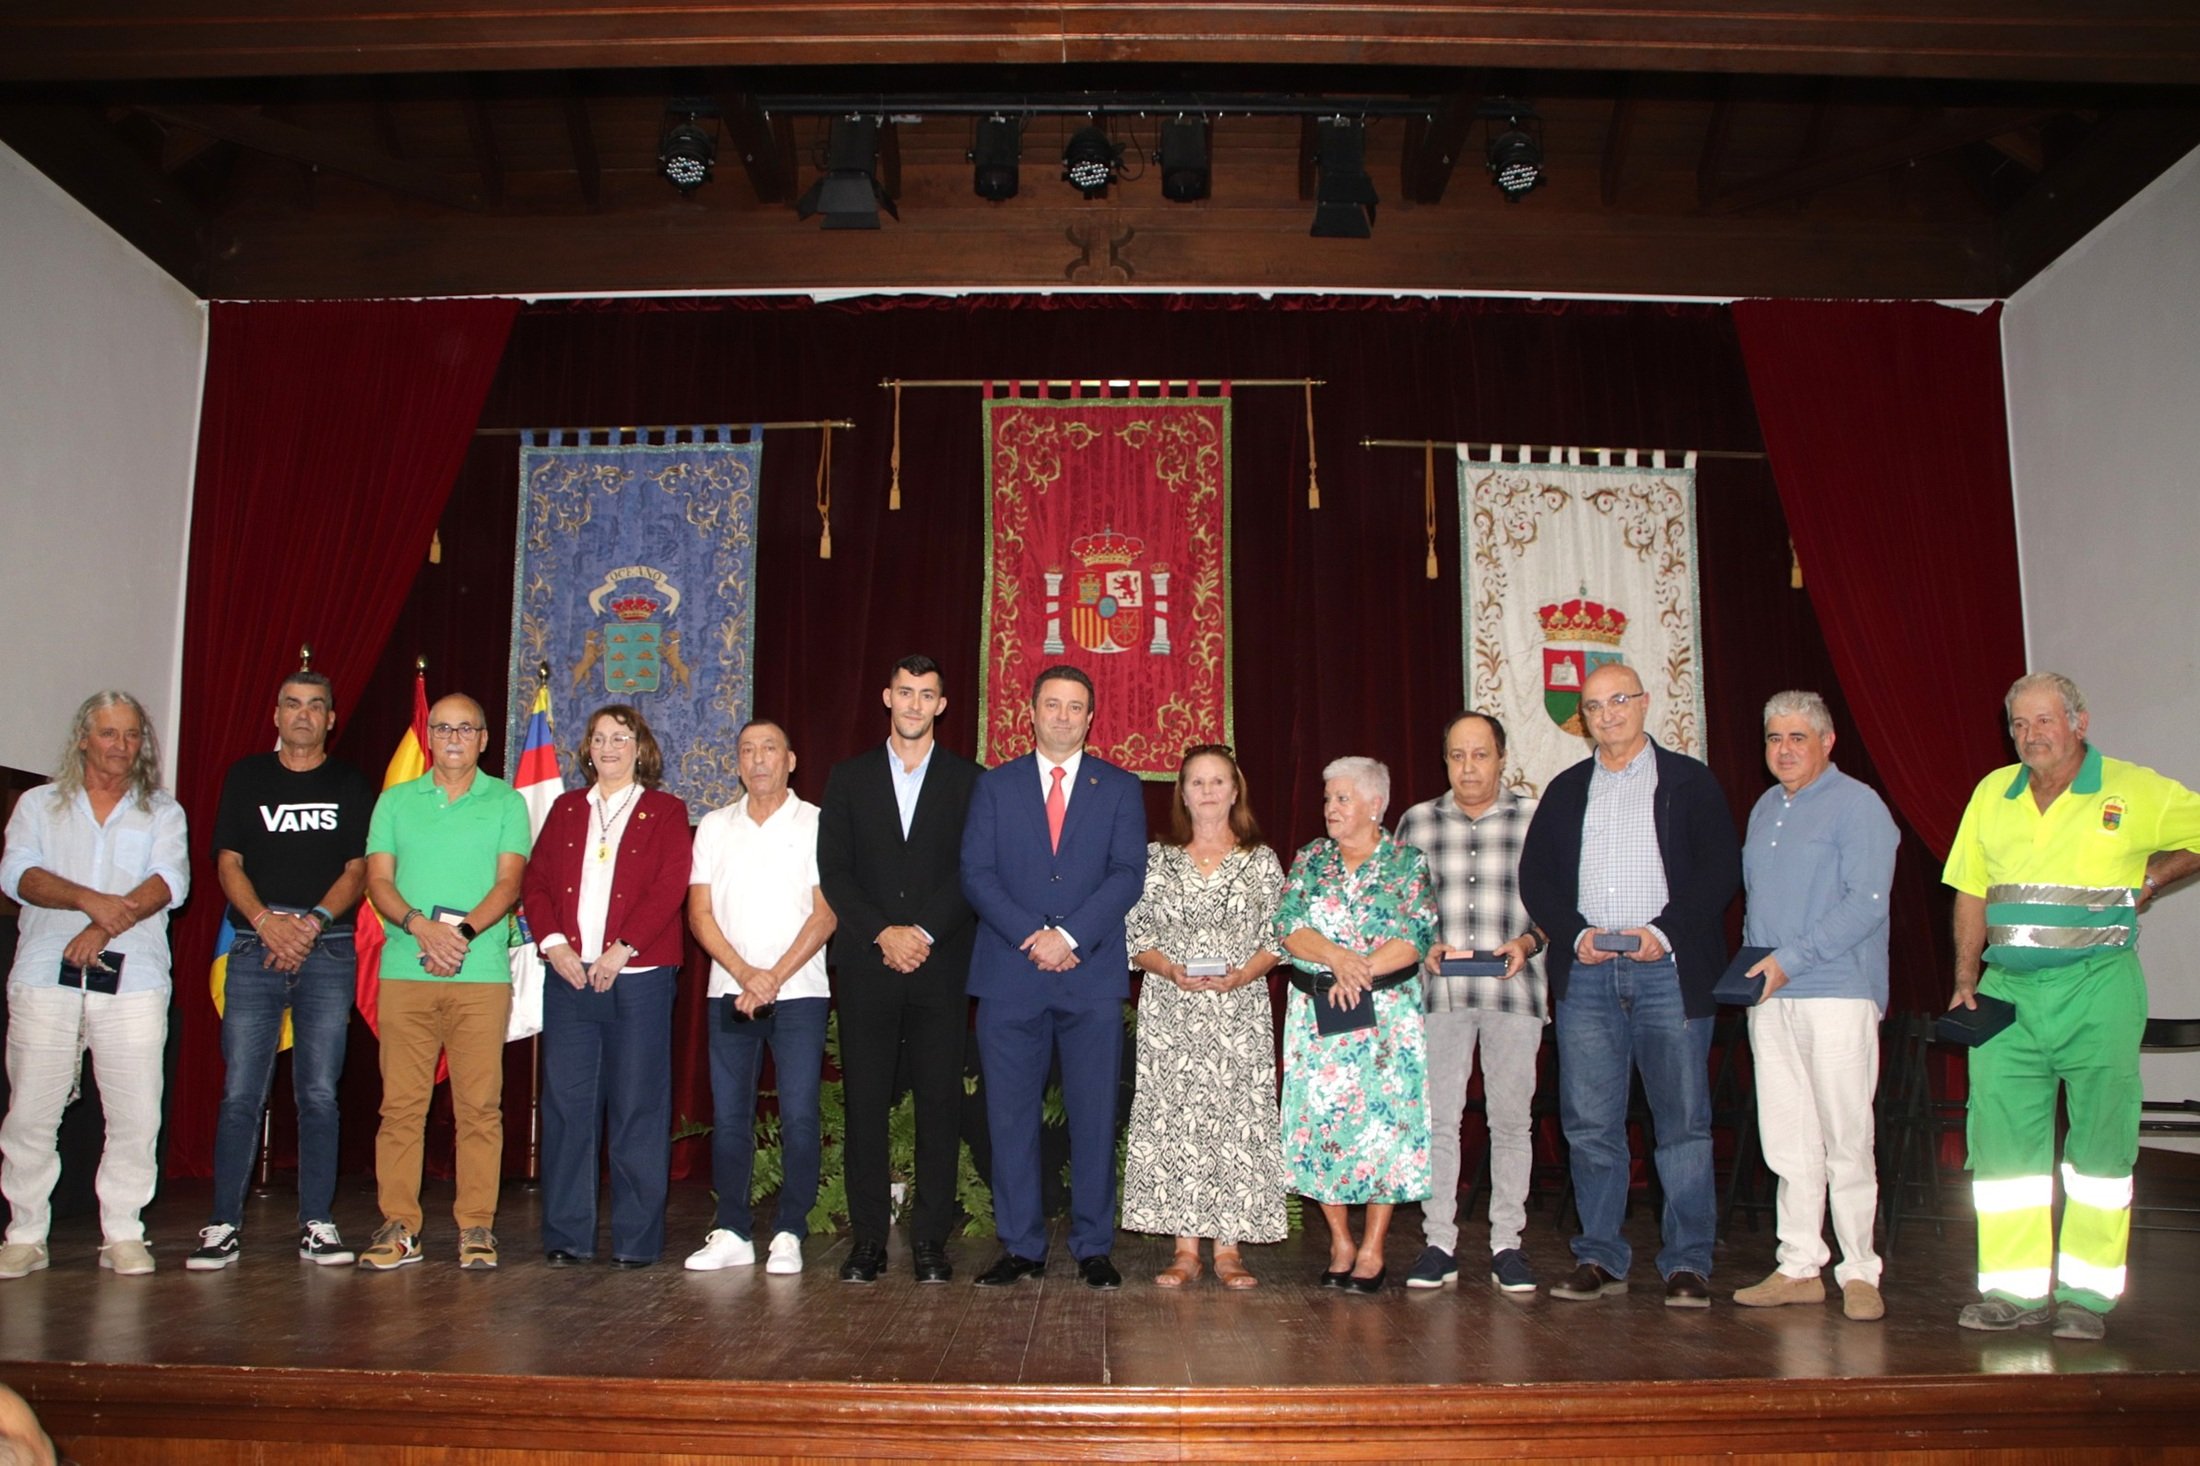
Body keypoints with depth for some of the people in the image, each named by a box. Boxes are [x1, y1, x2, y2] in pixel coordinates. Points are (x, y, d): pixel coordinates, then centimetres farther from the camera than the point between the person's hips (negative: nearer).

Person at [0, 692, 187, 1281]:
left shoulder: (162, 812, 14)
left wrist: (106, 927, -17)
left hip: (133, 981, 0)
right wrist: (88, 899, -18)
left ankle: (123, 1236, 7)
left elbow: (169, 882, -3)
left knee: (136, 1114, -4)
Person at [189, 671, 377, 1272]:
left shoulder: (350, 784, 11)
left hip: (328, 947, 0)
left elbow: (357, 870, 5)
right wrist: (266, 921, -10)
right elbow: (228, 863, 7)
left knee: (319, 1092, 0)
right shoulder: (246, 777, 13)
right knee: (240, 1091, -3)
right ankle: (224, 1223, 4)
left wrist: (312, 923, -11)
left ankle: (317, 1223, 5)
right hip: (256, 946, 1)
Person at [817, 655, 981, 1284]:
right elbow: (833, 871, 4)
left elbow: (973, 872, 0)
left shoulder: (968, 782, 9)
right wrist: (883, 934, -9)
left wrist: (924, 932, -11)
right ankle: (868, 1240, 9)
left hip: (941, 967, -1)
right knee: (865, 1103, 2)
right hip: (867, 966, 1)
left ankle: (930, 1240, 7)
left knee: (939, 1103, 0)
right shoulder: (849, 779, 12)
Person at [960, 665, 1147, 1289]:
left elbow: (1129, 874, -1)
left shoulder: (1119, 788, 10)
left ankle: (1093, 1248, 13)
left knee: (1094, 1118, 2)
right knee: (1010, 1117, 3)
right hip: (1010, 977, 1)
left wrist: (1070, 936, -13)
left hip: (1093, 977, 0)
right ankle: (1021, 1247, 13)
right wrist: (1032, 936, -12)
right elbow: (976, 873, 1)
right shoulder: (994, 785, 11)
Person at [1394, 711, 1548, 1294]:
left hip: (1514, 987, -1)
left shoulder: (1535, 818, 5)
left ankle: (1507, 1242, 14)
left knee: (1510, 1117, 3)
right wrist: (1425, 946, -5)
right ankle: (1438, 1242, 11)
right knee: (1437, 1117, 2)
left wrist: (1527, 942, -9)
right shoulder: (1416, 821, 10)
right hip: (1438, 988, 1)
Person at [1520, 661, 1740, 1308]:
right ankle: (1599, 1259, 12)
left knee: (1683, 1122, 0)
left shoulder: (1690, 781, 7)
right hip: (1586, 973, 3)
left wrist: (1664, 931, -13)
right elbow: (1535, 874, 12)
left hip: (1669, 970, -3)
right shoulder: (1566, 790, 17)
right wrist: (1575, 933, -5)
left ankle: (1688, 1263, 8)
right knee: (1590, 1123, 3)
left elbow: (1722, 868, -2)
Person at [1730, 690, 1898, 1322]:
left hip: (1837, 993, -7)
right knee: (1787, 1140, 8)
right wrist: (1751, 963, 9)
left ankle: (1860, 1273, 8)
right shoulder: (1765, 808, 18)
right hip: (1769, 998, 7)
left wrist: (1790, 959, -17)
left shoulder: (1857, 806, -5)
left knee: (1846, 1140, -2)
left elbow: (1866, 903, -14)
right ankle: (1799, 1268, 14)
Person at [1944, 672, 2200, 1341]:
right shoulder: (1992, 795, 10)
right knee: (2002, 1136, 1)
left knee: (2099, 1142, 1)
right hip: (2008, 991, 4)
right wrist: (1966, 977, 5)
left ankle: (2087, 1294, 10)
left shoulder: (2136, 792, -1)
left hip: (2097, 989, -3)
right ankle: (2015, 1289, 8)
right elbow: (1972, 892, 13)